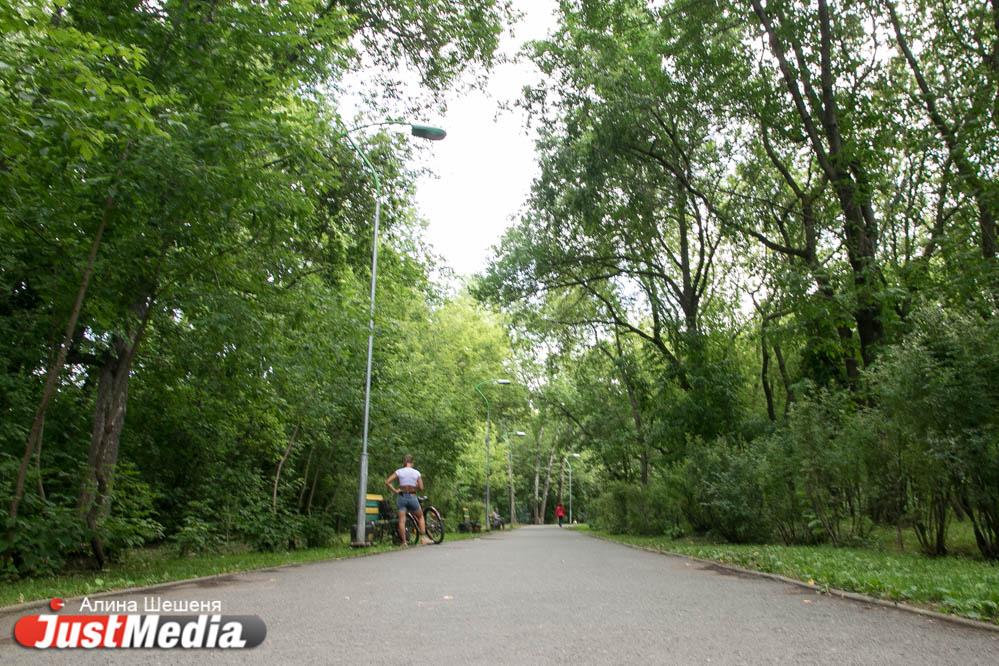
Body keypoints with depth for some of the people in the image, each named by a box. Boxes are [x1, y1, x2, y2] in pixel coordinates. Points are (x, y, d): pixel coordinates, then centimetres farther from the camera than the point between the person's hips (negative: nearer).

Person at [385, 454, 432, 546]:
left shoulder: (399, 471, 0)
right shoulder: (417, 473, 1)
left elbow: (387, 482, -7)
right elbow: (421, 488, -1)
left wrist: (395, 490, -1)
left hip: (401, 496, 0)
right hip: (412, 497, 0)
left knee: (401, 520, 1)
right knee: (420, 517, 19)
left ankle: (404, 542, -3)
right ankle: (423, 537, 12)